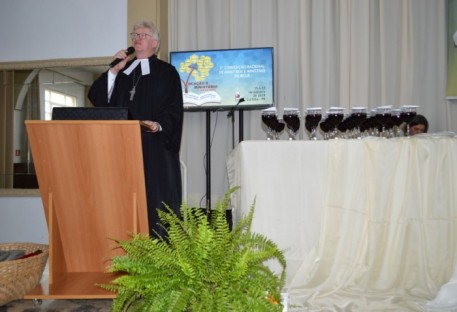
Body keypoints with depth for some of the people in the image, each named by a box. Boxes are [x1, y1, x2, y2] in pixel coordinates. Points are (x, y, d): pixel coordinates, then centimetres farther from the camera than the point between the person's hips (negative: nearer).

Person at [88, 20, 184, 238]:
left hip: (155, 147, -4)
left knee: (155, 197, -5)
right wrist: (114, 70, -2)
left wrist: (160, 125, -22)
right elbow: (97, 98, 6)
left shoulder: (166, 72, 6)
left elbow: (174, 109, -4)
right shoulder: (121, 71, 19)